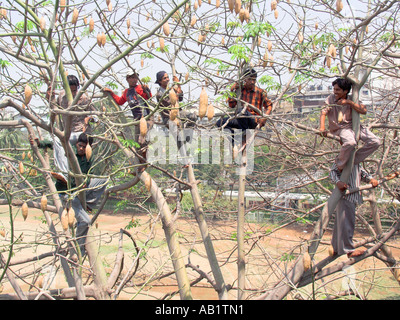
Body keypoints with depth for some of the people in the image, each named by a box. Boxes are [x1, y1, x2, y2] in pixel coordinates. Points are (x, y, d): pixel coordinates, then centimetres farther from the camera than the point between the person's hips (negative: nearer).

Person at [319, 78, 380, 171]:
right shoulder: (331, 98, -4)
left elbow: (364, 111, -11)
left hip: (354, 125, 4)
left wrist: (348, 102, -19)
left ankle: (353, 160, 2)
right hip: (341, 128, -4)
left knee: (376, 142, -11)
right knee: (350, 143, -37)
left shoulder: (351, 99, 1)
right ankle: (340, 163, -9)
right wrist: (322, 128, -28)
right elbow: (323, 112, -12)